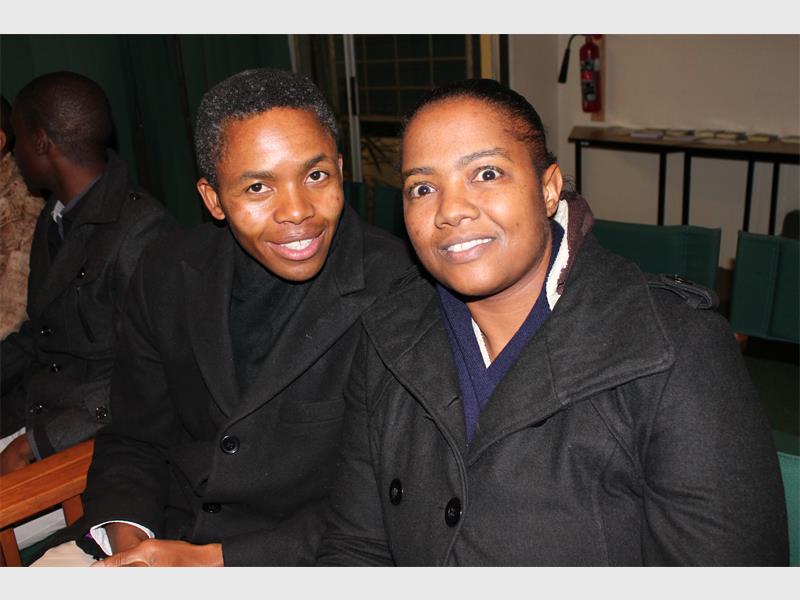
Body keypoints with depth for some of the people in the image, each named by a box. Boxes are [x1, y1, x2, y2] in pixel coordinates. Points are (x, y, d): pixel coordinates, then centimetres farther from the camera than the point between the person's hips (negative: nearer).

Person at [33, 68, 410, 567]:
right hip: (163, 534, 4)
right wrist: (126, 536, -11)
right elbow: (135, 439, 7)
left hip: (295, 561, -3)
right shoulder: (169, 276, -1)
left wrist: (211, 561, -19)